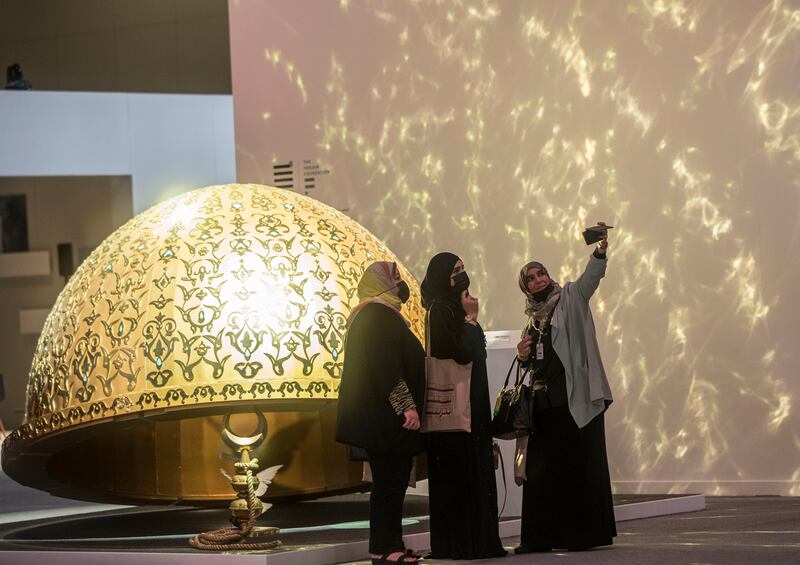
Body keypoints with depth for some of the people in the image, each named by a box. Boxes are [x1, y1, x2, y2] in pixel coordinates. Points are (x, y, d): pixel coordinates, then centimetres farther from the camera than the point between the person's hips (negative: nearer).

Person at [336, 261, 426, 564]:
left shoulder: (368, 315, 20)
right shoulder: (379, 315, -13)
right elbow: (385, 366, -22)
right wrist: (406, 406, -23)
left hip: (376, 415, 11)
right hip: (386, 414, -11)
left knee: (390, 481, 11)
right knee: (391, 480, -8)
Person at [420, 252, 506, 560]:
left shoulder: (454, 308, 17)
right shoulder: (441, 310, -12)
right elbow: (462, 352, -20)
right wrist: (471, 319, -13)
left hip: (470, 403, 10)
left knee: (474, 471, 10)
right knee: (459, 472, -8)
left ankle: (477, 540, 13)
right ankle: (460, 543, -5)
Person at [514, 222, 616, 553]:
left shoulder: (571, 299, 4)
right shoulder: (532, 321, 19)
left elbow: (592, 276, -15)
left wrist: (601, 249, -34)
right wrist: (522, 356, 4)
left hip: (576, 399, -6)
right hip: (544, 400, 6)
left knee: (581, 464, -6)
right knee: (542, 468, 3)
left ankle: (588, 533, -3)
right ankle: (541, 536, 6)